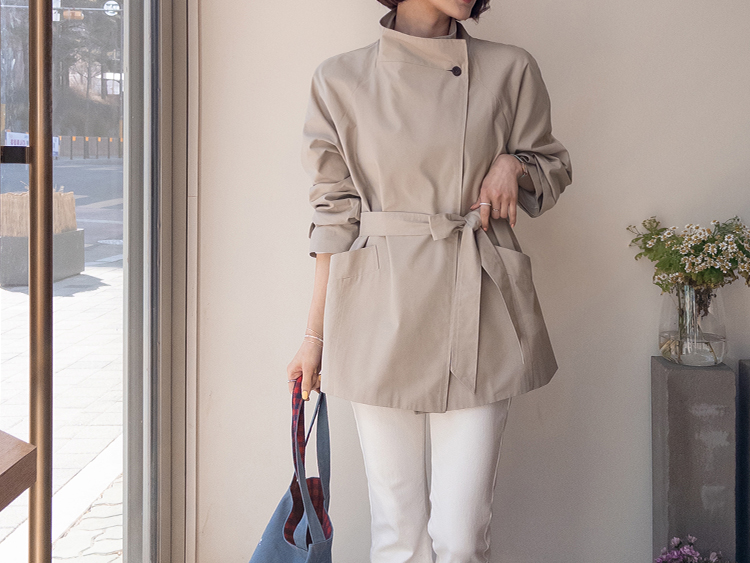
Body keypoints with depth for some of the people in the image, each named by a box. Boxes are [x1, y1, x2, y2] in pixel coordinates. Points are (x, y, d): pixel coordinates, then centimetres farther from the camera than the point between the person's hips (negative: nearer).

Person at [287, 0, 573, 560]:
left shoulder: (510, 69, 4)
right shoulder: (341, 79, 4)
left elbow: (555, 168, 16)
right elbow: (334, 213, 6)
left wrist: (513, 166, -7)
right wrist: (316, 334, 5)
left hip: (476, 313, 1)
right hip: (383, 315, 0)